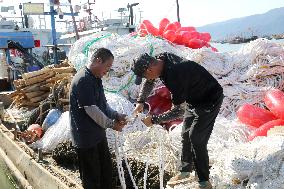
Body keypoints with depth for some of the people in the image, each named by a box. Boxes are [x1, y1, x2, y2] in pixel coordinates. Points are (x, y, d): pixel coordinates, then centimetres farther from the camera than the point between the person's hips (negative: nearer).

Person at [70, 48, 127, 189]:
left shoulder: (96, 78, 10)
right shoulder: (83, 80, -21)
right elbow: (91, 110, -24)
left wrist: (116, 115, 1)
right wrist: (111, 124, -14)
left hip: (98, 133, 10)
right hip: (86, 136, -10)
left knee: (106, 168, 19)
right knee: (92, 175, 4)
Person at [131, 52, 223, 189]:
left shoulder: (174, 76, -37)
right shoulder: (161, 59, -11)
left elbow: (178, 110, -30)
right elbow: (149, 82, 9)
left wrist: (154, 120, -23)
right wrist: (141, 101, 1)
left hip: (210, 100, -9)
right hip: (194, 98, 9)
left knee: (197, 139, -9)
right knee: (186, 135, 14)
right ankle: (185, 172, 29)